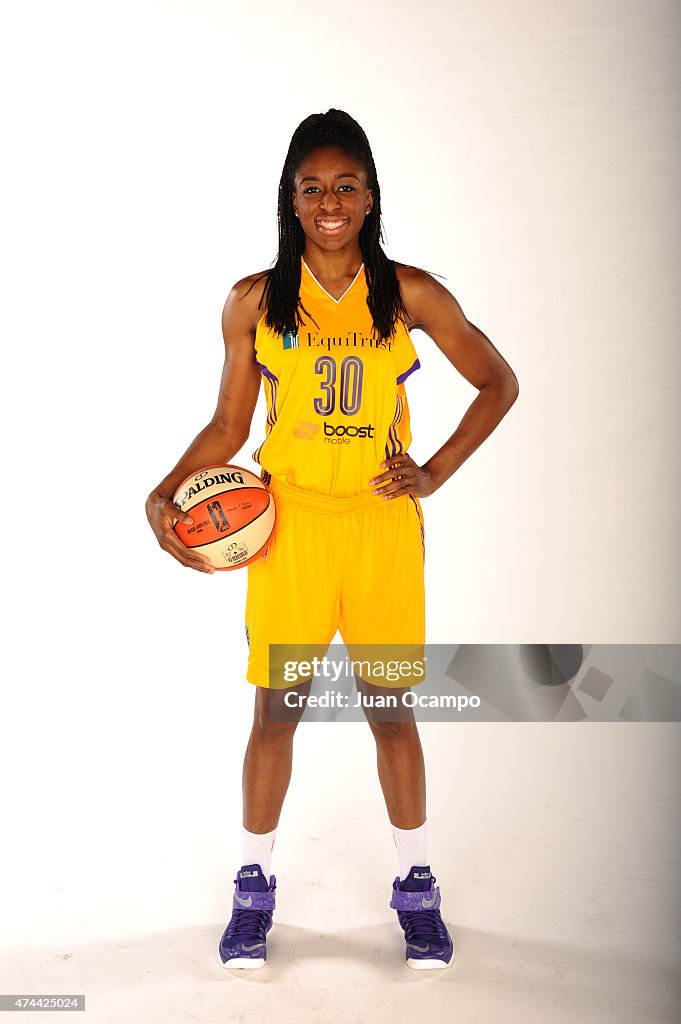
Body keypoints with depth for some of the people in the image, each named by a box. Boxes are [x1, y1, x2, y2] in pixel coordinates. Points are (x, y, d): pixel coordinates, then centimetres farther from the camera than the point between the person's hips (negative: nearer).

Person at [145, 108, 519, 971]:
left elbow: (498, 384, 9)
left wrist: (438, 470, -1)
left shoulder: (409, 293, 0)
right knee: (275, 709, 6)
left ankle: (416, 887, 28)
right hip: (290, 523, 0)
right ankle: (254, 887, 27)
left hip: (383, 525, 0)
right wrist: (165, 495, -9)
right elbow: (228, 425, 6)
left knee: (391, 707, 8)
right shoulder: (255, 301, 2)